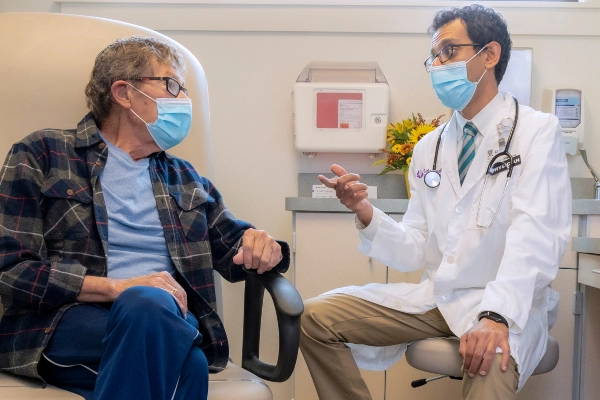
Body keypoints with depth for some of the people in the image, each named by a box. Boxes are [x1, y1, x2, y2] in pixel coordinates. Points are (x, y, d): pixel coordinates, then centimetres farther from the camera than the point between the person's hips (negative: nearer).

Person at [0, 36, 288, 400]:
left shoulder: (184, 179, 25)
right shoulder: (41, 155, 9)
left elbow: (235, 249, 28)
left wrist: (261, 245, 2)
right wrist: (116, 288, -15)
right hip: (68, 323, -3)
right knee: (149, 302, -37)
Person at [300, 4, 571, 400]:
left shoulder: (536, 131, -5)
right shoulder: (429, 147, 12)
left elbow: (535, 236, -19)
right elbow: (414, 251, 9)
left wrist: (496, 316, -33)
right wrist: (366, 212, -9)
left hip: (508, 306, -6)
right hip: (435, 295, 6)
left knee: (488, 366, -38)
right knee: (315, 317, -6)